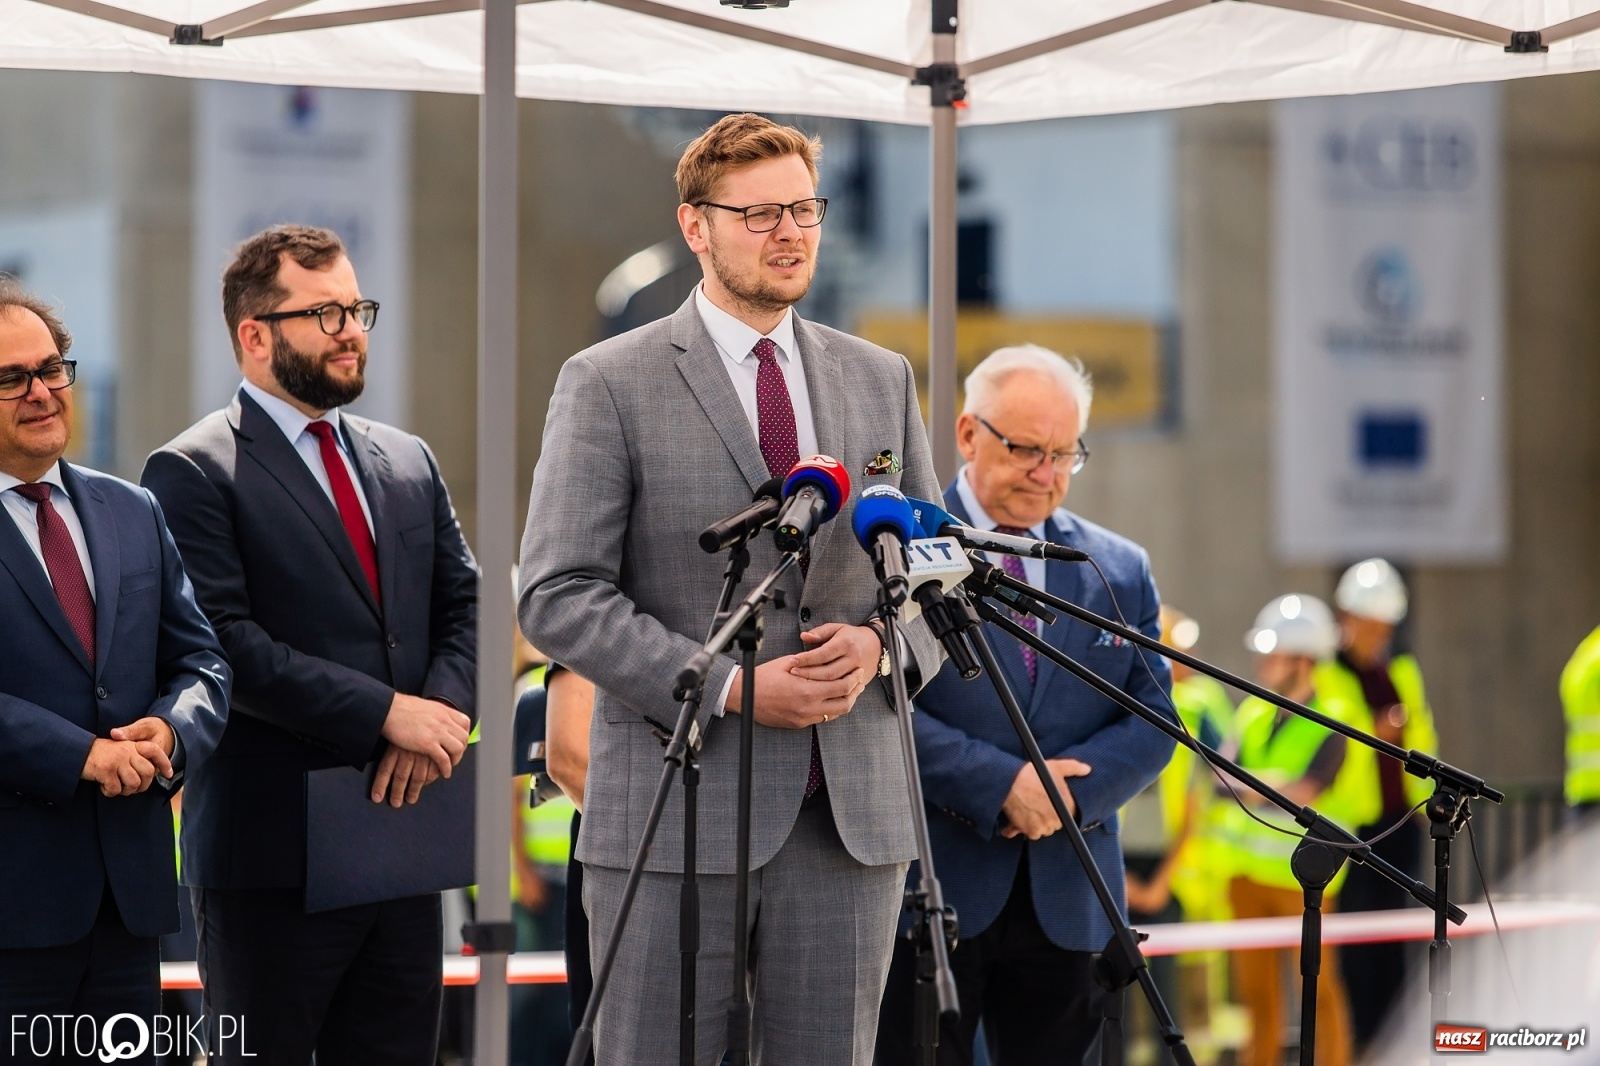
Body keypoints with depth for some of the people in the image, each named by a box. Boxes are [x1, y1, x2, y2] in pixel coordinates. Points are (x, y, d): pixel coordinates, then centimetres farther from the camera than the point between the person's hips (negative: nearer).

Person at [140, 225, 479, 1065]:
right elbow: (226, 643, -16)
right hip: (272, 851, -6)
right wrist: (386, 712, -18)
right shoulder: (191, 473, -6)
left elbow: (463, 607, 15)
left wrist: (440, 712, -7)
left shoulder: (408, 463, 17)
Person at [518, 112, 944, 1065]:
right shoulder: (610, 384, -1)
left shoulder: (882, 380, 14)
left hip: (856, 813, 4)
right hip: (675, 812, -4)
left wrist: (880, 647, -5)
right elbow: (558, 598, -7)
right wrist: (727, 688, -15)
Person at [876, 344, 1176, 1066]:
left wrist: (1068, 789, -10)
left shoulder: (1120, 569, 14)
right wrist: (999, 784, -17)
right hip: (932, 886, -4)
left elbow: (1152, 720, 9)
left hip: (1066, 896, 4)